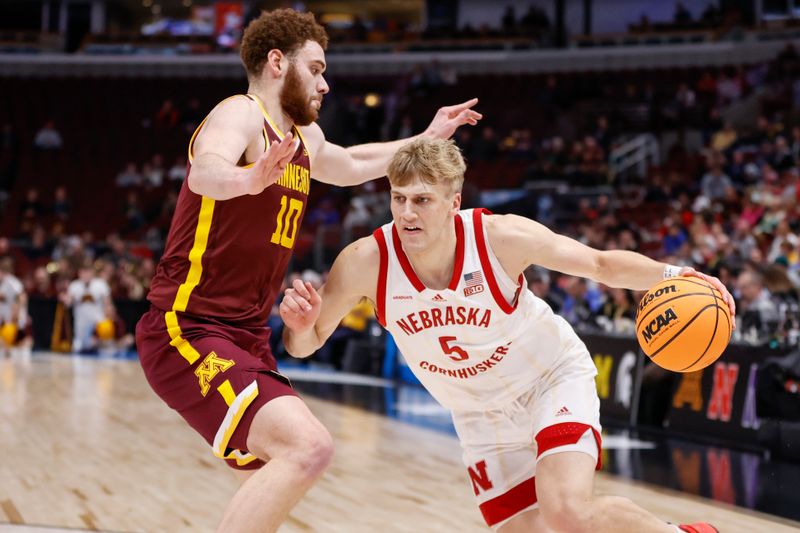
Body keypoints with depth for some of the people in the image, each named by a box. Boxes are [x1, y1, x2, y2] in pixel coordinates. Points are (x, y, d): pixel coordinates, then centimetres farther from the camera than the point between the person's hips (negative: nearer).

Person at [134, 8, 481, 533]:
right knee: (308, 447, -28)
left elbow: (351, 165, 39)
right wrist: (246, 180, -61)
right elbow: (205, 170, -39)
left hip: (246, 337, 10)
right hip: (189, 331, -10)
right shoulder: (240, 116, -14)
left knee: (277, 477, 23)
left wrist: (427, 139, 41)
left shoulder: (304, 137, 14)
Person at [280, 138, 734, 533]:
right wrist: (301, 325, -35)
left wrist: (670, 276, -32)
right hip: (482, 413, 3)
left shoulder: (501, 236, -27)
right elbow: (306, 345, -12)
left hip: (555, 377, -3)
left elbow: (603, 264, -16)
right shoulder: (366, 262, -23)